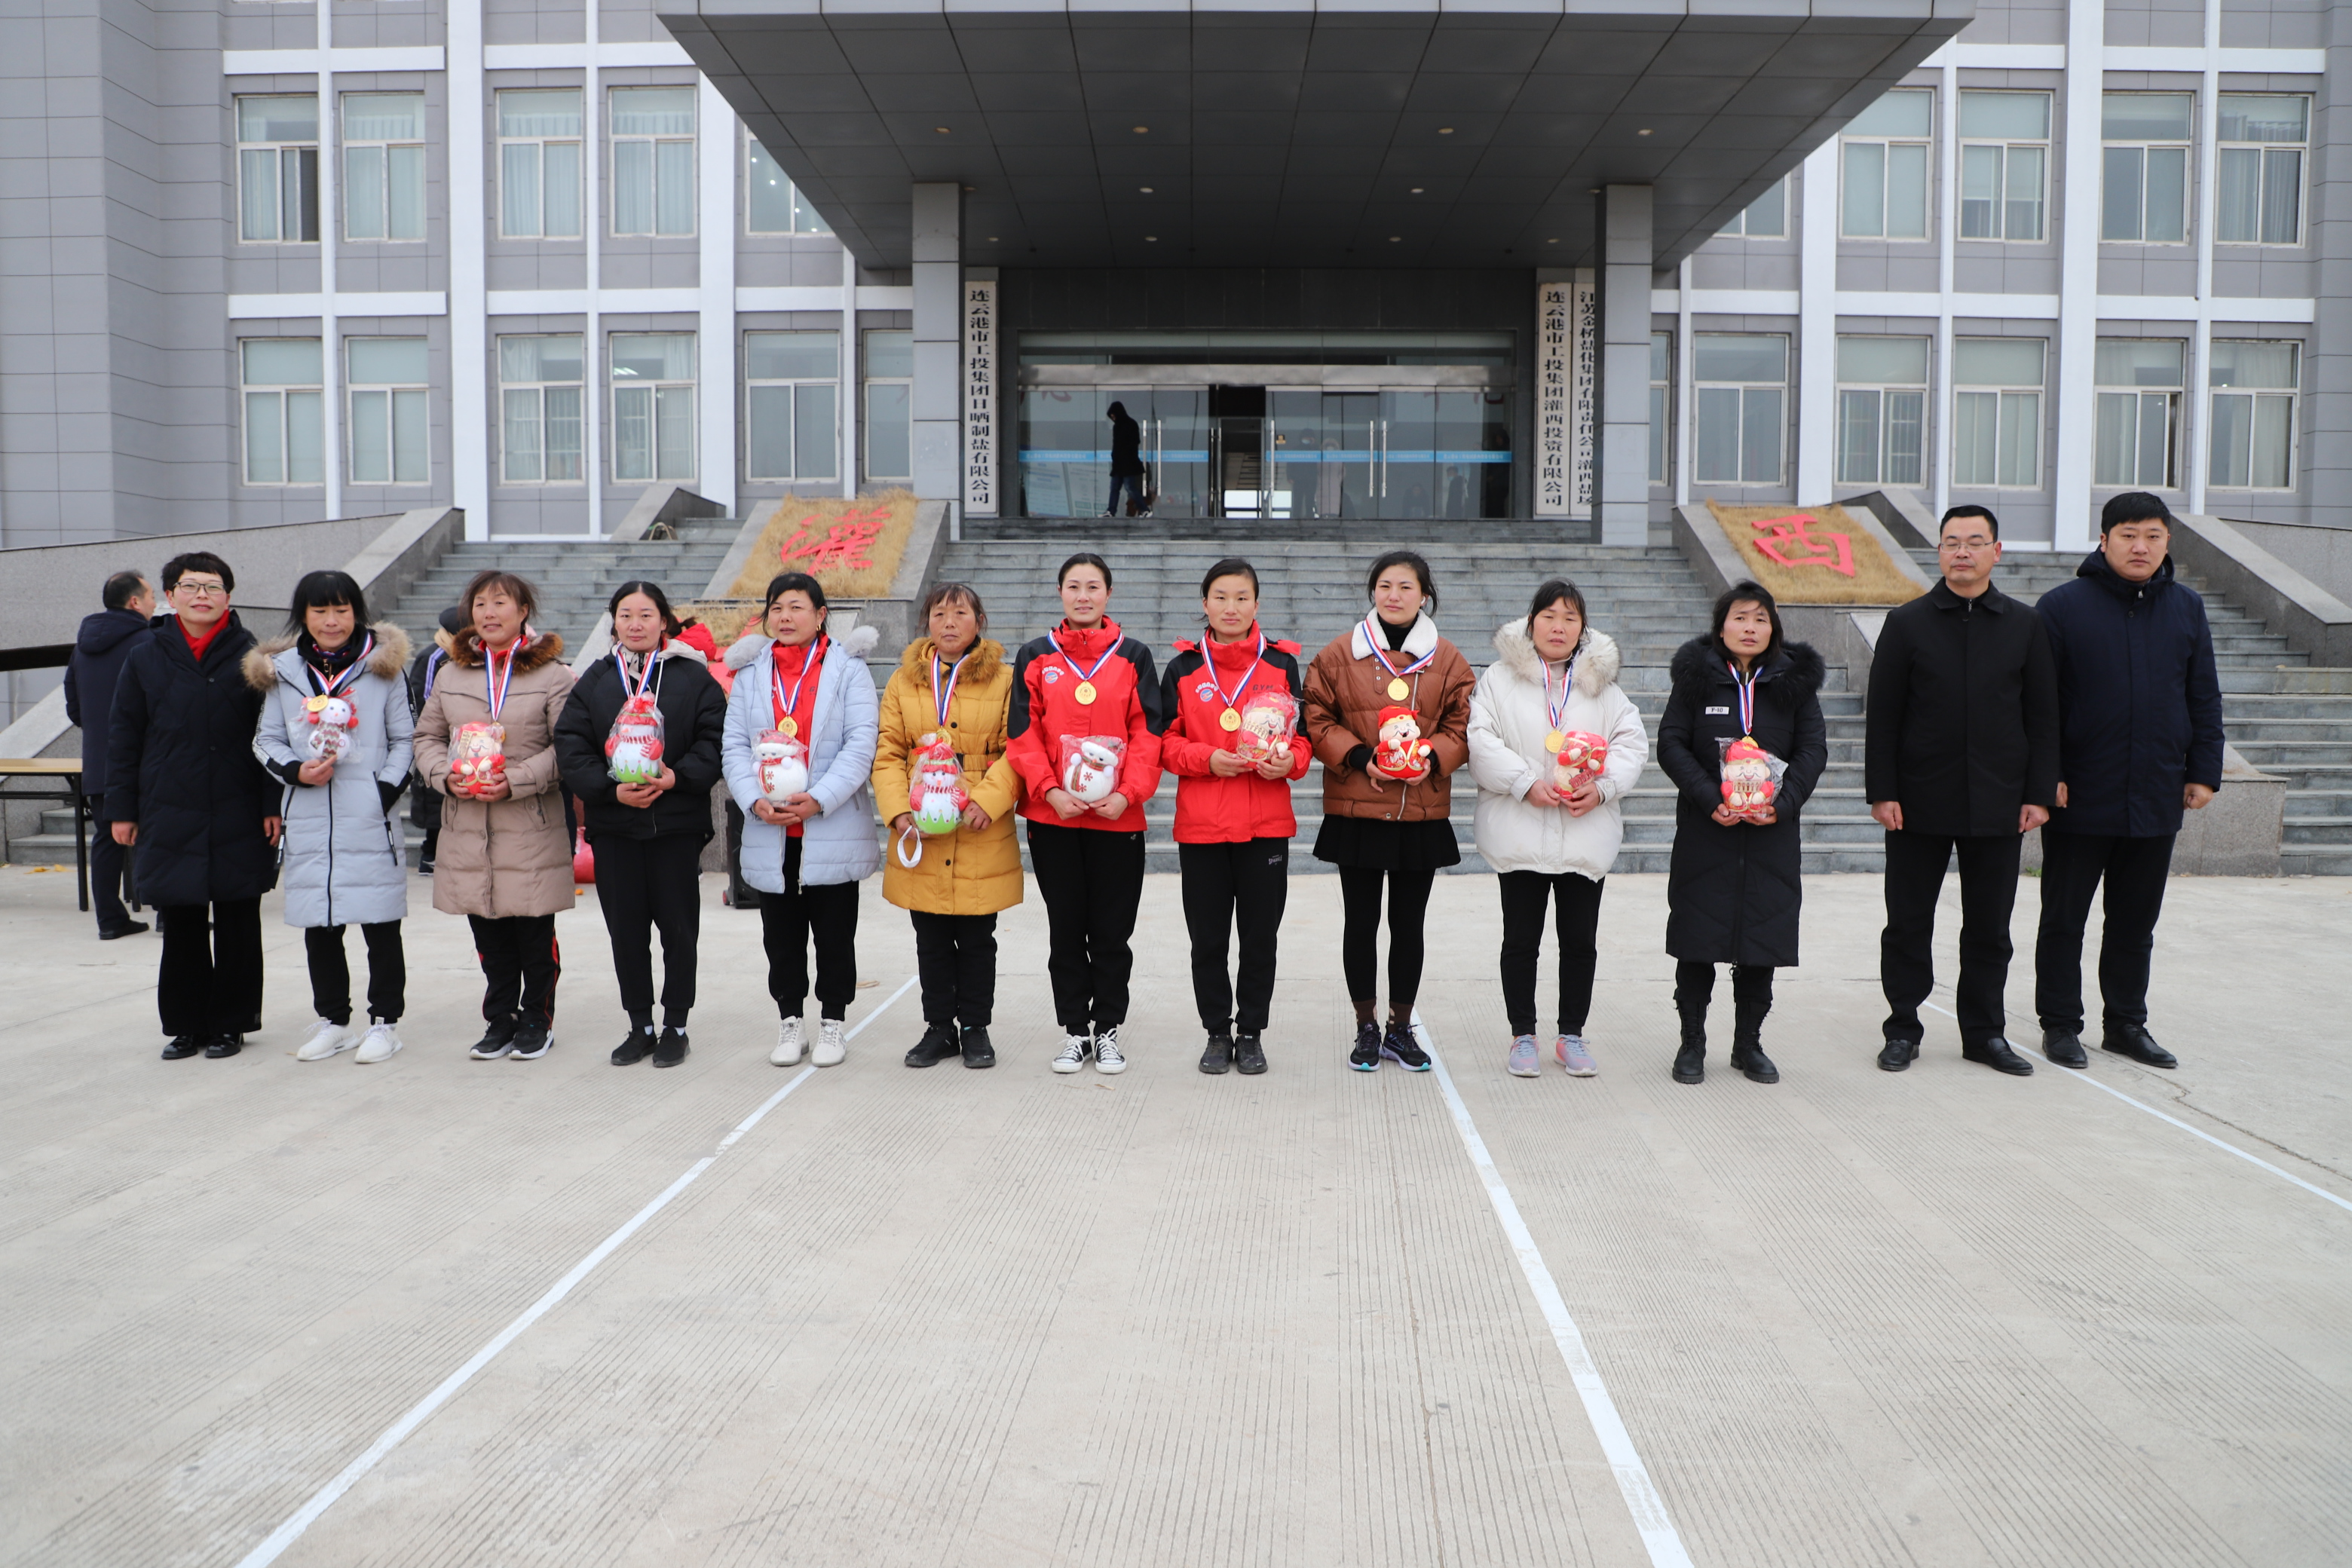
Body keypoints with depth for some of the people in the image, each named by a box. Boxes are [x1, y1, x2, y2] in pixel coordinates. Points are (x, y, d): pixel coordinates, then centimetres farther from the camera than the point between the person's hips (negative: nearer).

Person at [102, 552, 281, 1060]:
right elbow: (123, 738, 9)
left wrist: (274, 805, -4)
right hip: (170, 819, 2)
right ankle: (185, 1025, 19)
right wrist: (122, 808, 4)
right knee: (180, 927, 7)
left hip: (239, 819, -2)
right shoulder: (146, 660, 7)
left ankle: (230, 1023, 17)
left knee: (237, 924, 5)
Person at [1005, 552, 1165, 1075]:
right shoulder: (1036, 656, 7)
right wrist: (1050, 790, -12)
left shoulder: (1133, 655, 6)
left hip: (1117, 816, -1)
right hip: (1053, 815, 1)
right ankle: (1075, 1030, 18)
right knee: (1066, 928, 7)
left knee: (1112, 929, 4)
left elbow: (1147, 732, 0)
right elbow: (1023, 733, 1)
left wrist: (1128, 793, -13)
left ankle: (1108, 1029, 17)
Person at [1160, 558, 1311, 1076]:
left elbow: (1303, 738, 8)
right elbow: (1166, 743, 4)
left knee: (1260, 936, 5)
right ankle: (1217, 1032, 20)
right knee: (1208, 938, 5)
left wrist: (1289, 762, -14)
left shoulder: (1282, 665, 5)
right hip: (1200, 824, 0)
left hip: (1267, 824, 0)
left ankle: (1251, 1032, 20)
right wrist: (1206, 758, -14)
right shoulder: (1183, 669, 5)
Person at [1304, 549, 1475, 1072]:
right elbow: (1318, 721, 0)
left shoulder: (1447, 660, 4)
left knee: (1409, 925, 9)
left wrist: (1432, 759, -14)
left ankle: (1401, 1029, 23)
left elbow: (1461, 728, 5)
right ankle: (1366, 1029, 21)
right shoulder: (1339, 653, 0)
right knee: (1361, 922, 6)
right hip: (1356, 811, -1)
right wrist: (1359, 757, -14)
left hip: (1422, 814, 1)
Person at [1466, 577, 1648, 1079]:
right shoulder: (1500, 678, 1)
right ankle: (1523, 1035, 18)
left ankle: (1572, 1034, 22)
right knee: (1521, 940, 6)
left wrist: (1602, 787, -13)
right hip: (1520, 835, -2)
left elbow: (1632, 743, 4)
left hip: (1586, 836, 2)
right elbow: (1481, 741, -8)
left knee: (1581, 941, 8)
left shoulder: (1602, 684, 10)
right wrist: (1526, 783, -19)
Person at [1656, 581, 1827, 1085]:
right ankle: (1692, 1041, 16)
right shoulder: (1697, 677, 1)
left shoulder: (1796, 680, 6)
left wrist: (1782, 804, -13)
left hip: (1772, 834, 2)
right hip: (1705, 834, -2)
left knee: (1762, 937, 7)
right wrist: (1709, 799, -17)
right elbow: (1672, 744, -4)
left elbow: (1813, 749, 2)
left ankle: (1748, 1044, 21)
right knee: (1698, 937, 2)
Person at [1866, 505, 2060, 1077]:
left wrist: (2039, 793, 0)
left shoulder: (2025, 625, 6)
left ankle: (1985, 1033, 21)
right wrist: (1882, 791, -7)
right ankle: (1903, 1029, 16)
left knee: (1989, 927, 9)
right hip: (1919, 803, -1)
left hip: (1998, 804, 2)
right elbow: (1882, 715, -1)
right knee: (1908, 922, 5)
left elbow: (2042, 716, 7)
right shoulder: (1907, 622, 1)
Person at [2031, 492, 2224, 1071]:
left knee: (2136, 924, 13)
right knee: (2063, 920, 6)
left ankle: (2126, 1024, 25)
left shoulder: (2187, 608, 8)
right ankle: (2060, 1024, 17)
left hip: (2157, 800, 4)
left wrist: (2203, 772, 5)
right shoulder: (2063, 606, -5)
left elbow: (2204, 698, 11)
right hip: (2079, 800, -4)